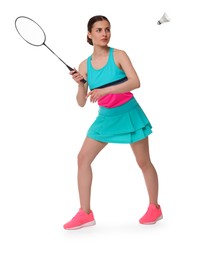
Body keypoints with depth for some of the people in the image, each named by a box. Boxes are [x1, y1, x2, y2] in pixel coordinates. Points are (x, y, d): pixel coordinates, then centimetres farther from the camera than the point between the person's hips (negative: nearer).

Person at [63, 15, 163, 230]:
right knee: (83, 158, -4)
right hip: (105, 117, 4)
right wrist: (80, 84, -18)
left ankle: (154, 207, 24)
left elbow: (135, 82, -25)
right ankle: (85, 213, 2)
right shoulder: (85, 65, -1)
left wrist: (105, 90, -34)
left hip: (128, 113, -4)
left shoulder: (119, 55, -11)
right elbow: (82, 103, 1)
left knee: (144, 162, 4)